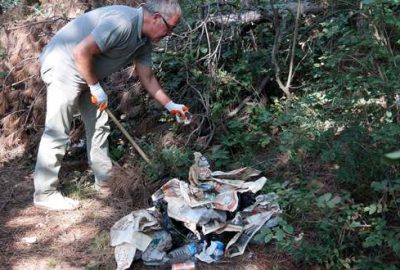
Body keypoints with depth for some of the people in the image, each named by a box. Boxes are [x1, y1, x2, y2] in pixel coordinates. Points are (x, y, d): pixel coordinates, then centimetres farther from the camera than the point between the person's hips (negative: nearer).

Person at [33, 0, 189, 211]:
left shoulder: (144, 40, 4)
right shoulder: (122, 22, -27)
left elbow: (147, 78, 15)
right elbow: (81, 52, -29)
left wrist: (169, 105, 14)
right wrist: (96, 88, -18)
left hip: (86, 73, 10)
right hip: (63, 65, -10)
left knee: (98, 124, 13)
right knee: (57, 132, -7)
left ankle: (104, 179, 24)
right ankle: (44, 194, 0)